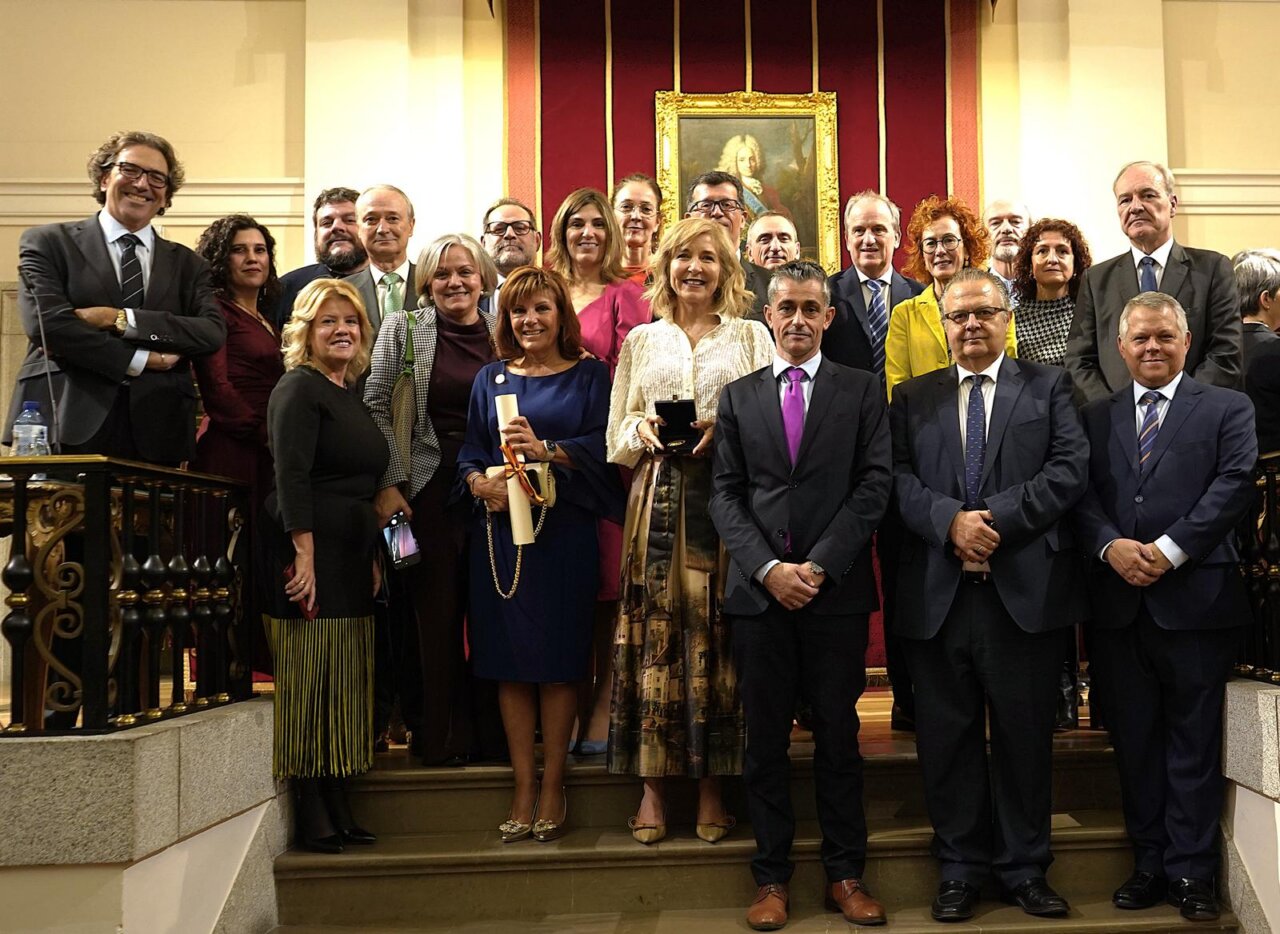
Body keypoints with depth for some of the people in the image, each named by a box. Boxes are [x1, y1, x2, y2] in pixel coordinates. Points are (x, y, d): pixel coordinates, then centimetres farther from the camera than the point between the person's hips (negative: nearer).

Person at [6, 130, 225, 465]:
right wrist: (138, 361, -9)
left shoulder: (187, 264, 16)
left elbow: (214, 333, -1)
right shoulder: (48, 243, 9)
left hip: (156, 437, 2)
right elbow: (45, 322, -7)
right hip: (68, 430, -2)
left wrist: (121, 319, -9)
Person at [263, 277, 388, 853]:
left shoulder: (350, 394, 18)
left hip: (351, 556, 9)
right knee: (309, 680, -4)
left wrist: (372, 557, 16)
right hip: (310, 553, -9)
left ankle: (338, 812, 16)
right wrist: (304, 558, -24)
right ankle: (312, 817, 2)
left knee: (344, 683, 9)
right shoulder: (299, 388, -7)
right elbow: (290, 476, -17)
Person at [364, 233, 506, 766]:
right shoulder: (403, 328, 5)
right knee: (437, 612, 1)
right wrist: (387, 485, -7)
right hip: (429, 488, -2)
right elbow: (377, 407, 1)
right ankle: (444, 737, 11)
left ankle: (494, 733, 15)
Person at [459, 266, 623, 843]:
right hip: (500, 528, 2)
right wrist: (481, 483, -11)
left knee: (558, 658, 1)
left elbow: (601, 447, -6)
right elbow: (468, 453, 9)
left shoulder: (589, 376, 6)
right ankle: (522, 787, 9)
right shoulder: (490, 379, 13)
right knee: (509, 658, 2)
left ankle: (552, 786, 10)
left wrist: (545, 448, -20)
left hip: (564, 530, -2)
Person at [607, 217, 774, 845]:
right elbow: (618, 439, 15)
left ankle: (712, 786, 6)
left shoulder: (751, 336, 12)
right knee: (656, 631, -3)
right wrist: (644, 430, -6)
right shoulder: (641, 341, 16)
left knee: (718, 634, -3)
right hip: (658, 502, 1)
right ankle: (652, 787, 4)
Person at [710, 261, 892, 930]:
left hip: (837, 590, -1)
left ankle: (845, 875, 17)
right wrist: (769, 568, -10)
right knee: (765, 740, 6)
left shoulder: (861, 391, 6)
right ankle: (772, 877, 16)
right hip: (758, 591, 2)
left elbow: (874, 485, -3)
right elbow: (725, 495, 4)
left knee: (838, 736, 6)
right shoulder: (738, 397, 11)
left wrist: (820, 565, -12)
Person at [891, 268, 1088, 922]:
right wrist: (950, 520, -16)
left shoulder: (1048, 386, 9)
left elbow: (1070, 467, -4)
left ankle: (1023, 866, 21)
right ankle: (961, 868, 20)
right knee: (948, 738, 7)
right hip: (937, 593, 1)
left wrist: (997, 518, -14)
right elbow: (896, 477, 0)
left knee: (1024, 735, 7)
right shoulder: (912, 398, 13)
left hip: (1026, 590, -1)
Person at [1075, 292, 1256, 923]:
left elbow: (1234, 485, -7)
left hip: (1194, 598, -3)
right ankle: (1149, 864, 21)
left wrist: (1169, 549, -15)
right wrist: (1111, 546, -14)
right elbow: (1082, 493, 4)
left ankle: (1190, 871, 13)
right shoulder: (1096, 417, 13)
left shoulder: (1227, 409, 4)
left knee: (1193, 741, 4)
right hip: (1119, 604, 3)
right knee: (1134, 740, 10)